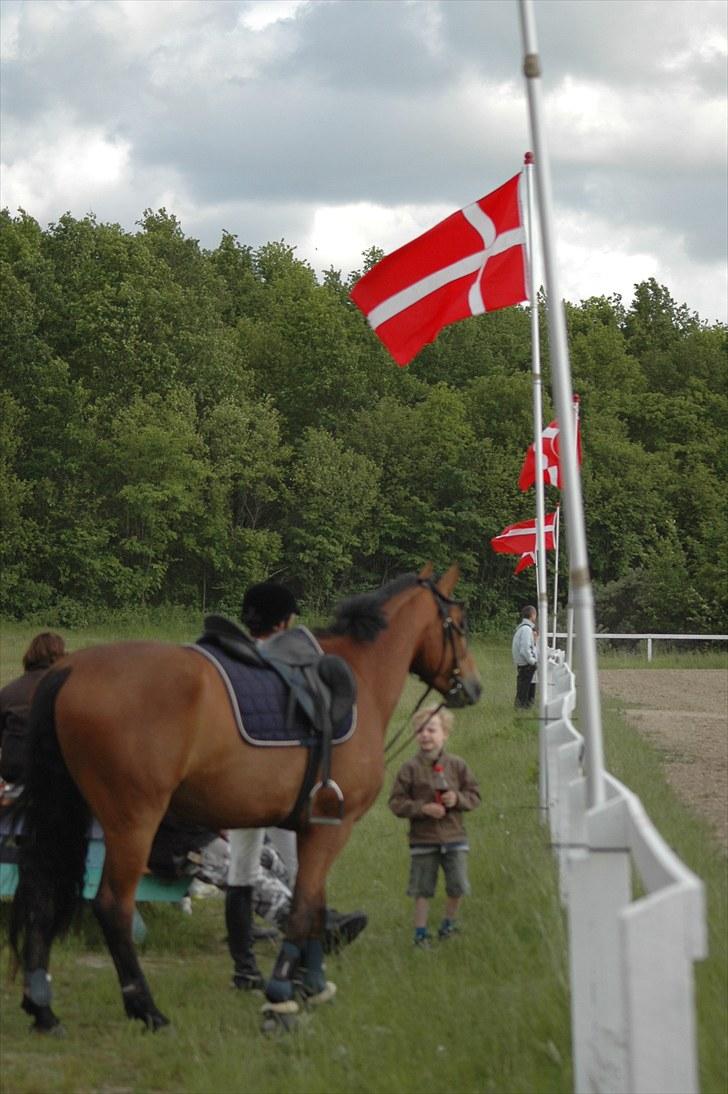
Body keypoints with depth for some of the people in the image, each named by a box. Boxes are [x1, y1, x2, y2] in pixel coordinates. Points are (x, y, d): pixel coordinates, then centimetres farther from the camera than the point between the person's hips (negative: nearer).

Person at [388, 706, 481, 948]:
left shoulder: (457, 765, 2)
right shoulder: (410, 769, -5)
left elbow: (474, 795, 7)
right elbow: (397, 802, -6)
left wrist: (458, 799, -14)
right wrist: (423, 808, -18)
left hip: (454, 836, 2)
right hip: (423, 839, -2)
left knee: (457, 886, 3)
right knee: (423, 889, 3)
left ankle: (449, 923, 26)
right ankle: (420, 931, 14)